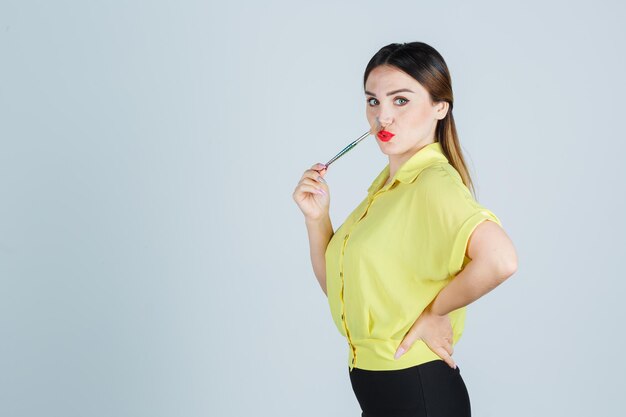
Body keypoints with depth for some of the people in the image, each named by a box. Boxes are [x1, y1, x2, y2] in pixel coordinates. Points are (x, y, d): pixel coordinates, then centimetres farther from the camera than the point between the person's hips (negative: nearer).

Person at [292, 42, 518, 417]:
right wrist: (317, 216, -3)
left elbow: (499, 258, -36)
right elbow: (337, 287, 10)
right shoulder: (385, 183, 9)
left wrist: (434, 312, -21)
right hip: (373, 383, 8)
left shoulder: (433, 181, -17)